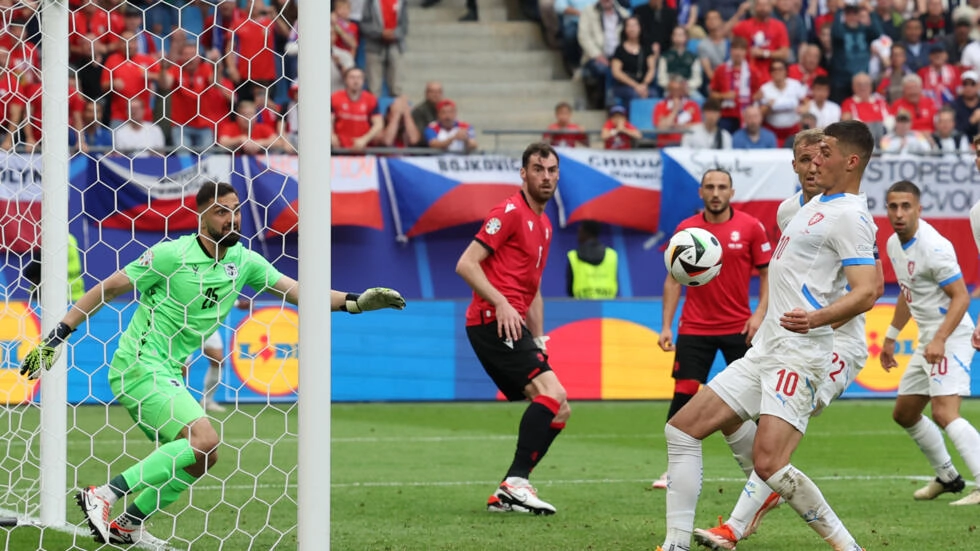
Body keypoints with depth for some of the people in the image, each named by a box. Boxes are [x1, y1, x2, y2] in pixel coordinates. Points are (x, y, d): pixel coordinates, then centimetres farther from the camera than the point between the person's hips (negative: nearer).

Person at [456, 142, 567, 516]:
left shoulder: (544, 225, 23)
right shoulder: (511, 212, -6)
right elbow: (466, 264, -14)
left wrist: (539, 340, 22)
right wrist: (501, 303, -23)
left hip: (514, 325, 10)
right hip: (494, 322, -10)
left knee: (558, 411, 5)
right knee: (552, 394, -23)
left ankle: (506, 496, 4)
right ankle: (515, 483, -24)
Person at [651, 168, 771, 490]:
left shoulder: (750, 227, -2)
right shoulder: (686, 230, 2)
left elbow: (767, 273, 3)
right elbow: (674, 279, 6)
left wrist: (760, 312, -10)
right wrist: (666, 325, -1)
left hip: (738, 327, -1)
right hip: (694, 328, 1)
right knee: (684, 394, -4)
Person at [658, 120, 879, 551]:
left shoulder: (850, 216, -12)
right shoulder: (818, 204, 17)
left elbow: (865, 292, -23)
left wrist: (817, 318, -38)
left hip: (798, 356, -10)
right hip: (765, 351, 10)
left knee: (768, 465, -23)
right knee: (682, 429, 6)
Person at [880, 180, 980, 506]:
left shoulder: (933, 247, -20)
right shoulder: (894, 244, 9)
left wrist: (939, 339, -30)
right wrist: (891, 337, 27)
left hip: (950, 337, -10)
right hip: (927, 340, 10)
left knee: (944, 413, -24)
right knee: (904, 414, 17)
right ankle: (947, 477, 31)